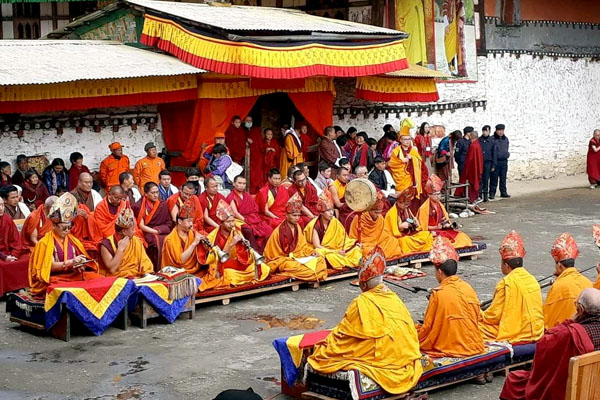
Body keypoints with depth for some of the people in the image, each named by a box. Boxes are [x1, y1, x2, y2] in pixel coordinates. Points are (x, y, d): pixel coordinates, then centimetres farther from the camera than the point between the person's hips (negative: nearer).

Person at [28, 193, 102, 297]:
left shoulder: (73, 240, 17)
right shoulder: (45, 242, 0)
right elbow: (50, 266, -10)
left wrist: (80, 266, -9)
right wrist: (70, 262, -22)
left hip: (74, 275, 6)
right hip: (55, 278, -6)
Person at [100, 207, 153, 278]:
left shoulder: (136, 241, 7)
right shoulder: (107, 244, -8)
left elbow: (145, 262, 4)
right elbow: (112, 269, -14)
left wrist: (148, 275, -13)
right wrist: (121, 249, -14)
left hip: (135, 279, 4)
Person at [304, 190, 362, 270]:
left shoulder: (335, 222, 2)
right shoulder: (315, 225, -13)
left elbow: (343, 238, 7)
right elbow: (317, 246, -16)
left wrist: (354, 244, -13)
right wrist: (335, 252, -23)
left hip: (336, 250, 6)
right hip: (321, 252, -6)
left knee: (355, 249, -12)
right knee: (330, 257, -39)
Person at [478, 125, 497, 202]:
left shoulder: (492, 141, 5)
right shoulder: (478, 140, 4)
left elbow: (494, 154, 7)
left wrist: (493, 166, 3)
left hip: (487, 163, 0)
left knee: (486, 180, 4)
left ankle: (485, 196, 9)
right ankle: (479, 195, 1)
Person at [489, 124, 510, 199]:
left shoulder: (506, 139, 12)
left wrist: (507, 154, 13)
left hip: (504, 161, 5)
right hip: (495, 161, -5)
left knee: (503, 178, 10)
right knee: (494, 178, -2)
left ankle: (503, 192, 18)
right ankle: (492, 193, 3)